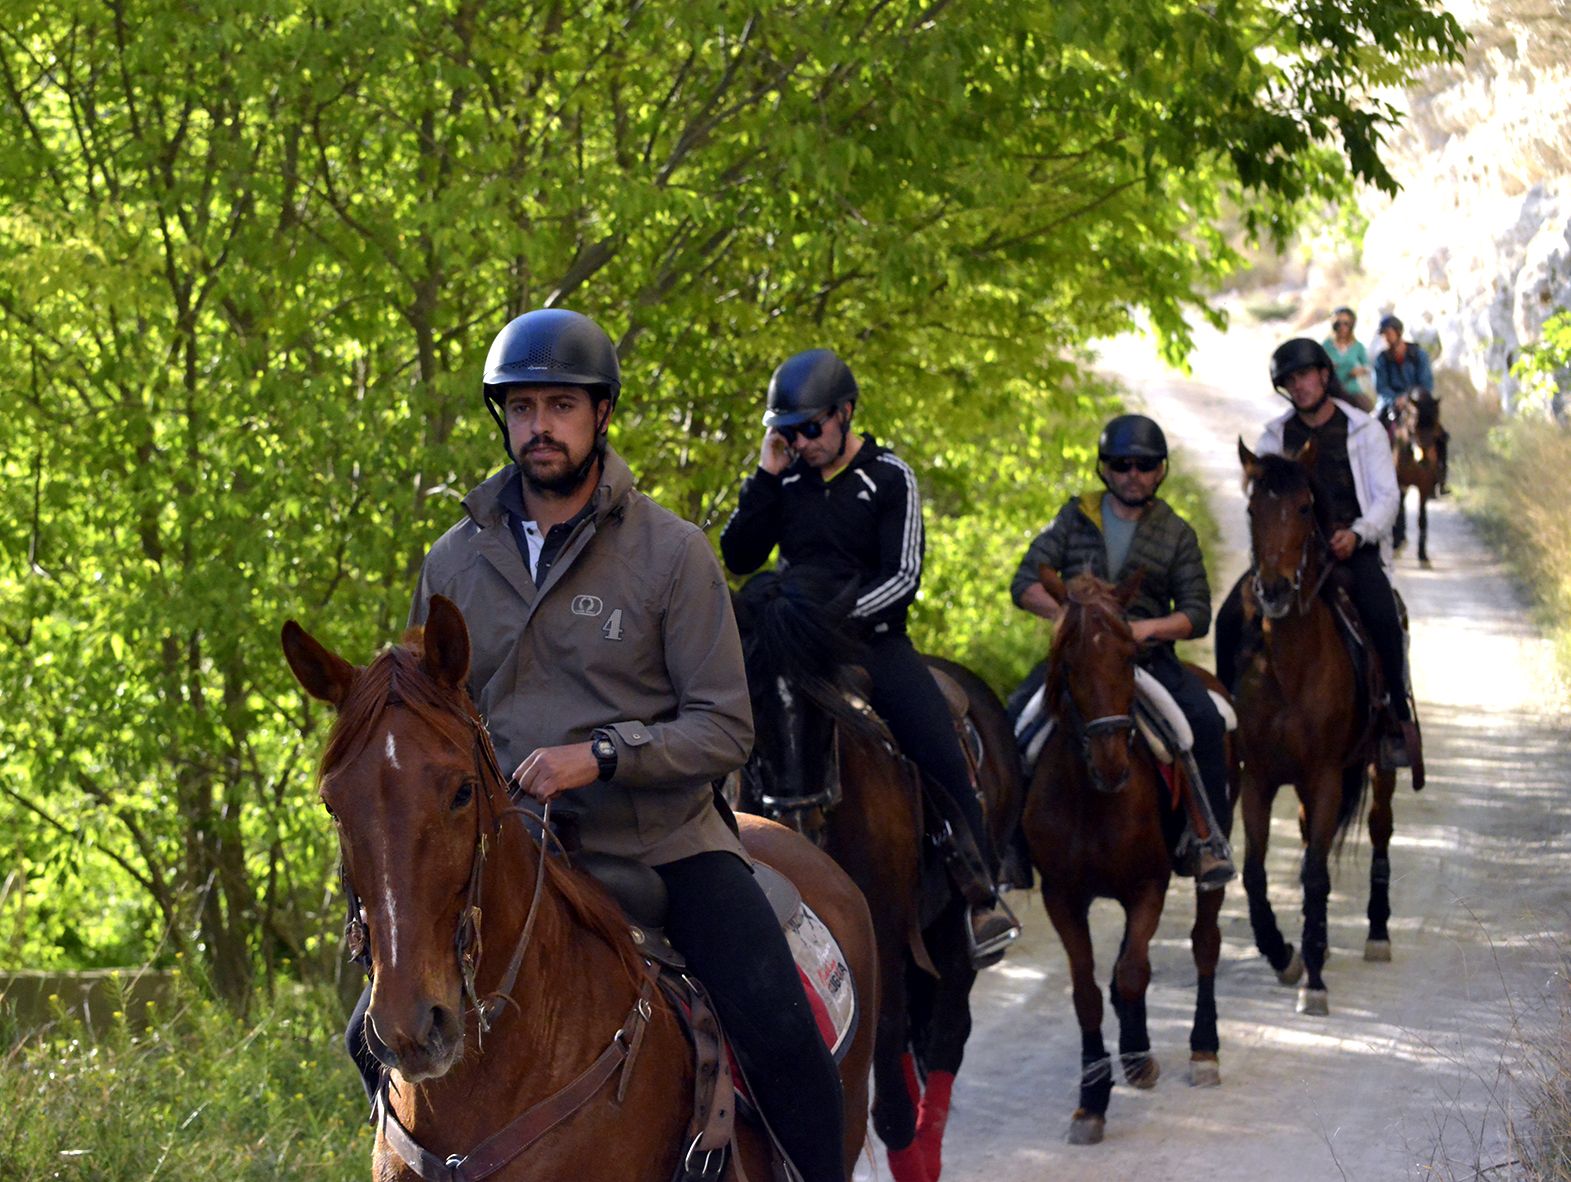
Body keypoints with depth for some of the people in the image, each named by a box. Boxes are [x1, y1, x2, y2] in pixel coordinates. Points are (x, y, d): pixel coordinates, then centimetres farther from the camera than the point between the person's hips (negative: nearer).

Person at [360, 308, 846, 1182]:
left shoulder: (672, 553, -4)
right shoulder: (455, 562, 7)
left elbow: (724, 729, -7)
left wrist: (601, 755, -23)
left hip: (663, 841, -3)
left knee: (784, 1038, -21)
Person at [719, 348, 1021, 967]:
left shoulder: (889, 477, 2)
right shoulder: (785, 479, 11)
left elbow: (903, 577, -4)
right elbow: (738, 558, 4)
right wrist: (765, 476, -3)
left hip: (876, 643, -2)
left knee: (944, 758, -17)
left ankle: (982, 902, -15)